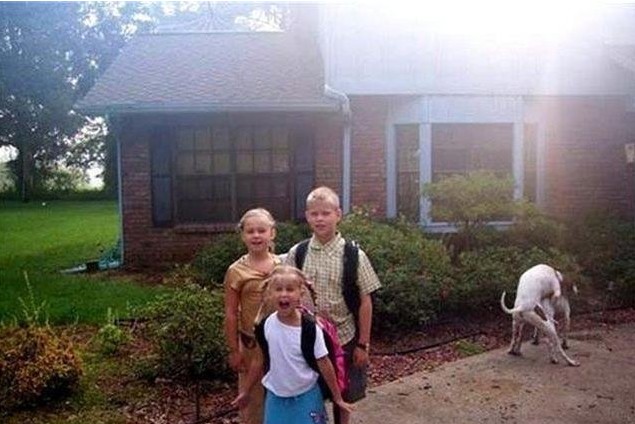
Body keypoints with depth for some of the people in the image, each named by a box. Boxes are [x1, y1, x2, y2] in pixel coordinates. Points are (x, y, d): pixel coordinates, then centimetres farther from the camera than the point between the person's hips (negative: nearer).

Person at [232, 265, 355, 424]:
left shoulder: (310, 327, -19)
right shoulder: (266, 325, -10)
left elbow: (324, 364, -11)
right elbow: (260, 359, 4)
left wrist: (337, 397, -4)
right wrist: (245, 390, 11)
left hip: (305, 396, -2)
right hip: (276, 395, 3)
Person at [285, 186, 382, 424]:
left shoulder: (354, 255, -11)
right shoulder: (296, 254, -5)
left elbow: (365, 301, -6)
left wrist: (363, 344, -6)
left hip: (343, 337, -1)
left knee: (343, 396, 16)